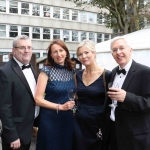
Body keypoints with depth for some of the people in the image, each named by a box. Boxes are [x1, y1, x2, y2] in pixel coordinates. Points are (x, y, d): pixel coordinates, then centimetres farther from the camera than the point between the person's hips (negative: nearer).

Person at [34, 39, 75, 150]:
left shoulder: (71, 71, 4)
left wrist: (74, 104, -1)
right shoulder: (47, 70, -10)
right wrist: (60, 107, -19)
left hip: (68, 118, 5)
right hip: (50, 119, -4)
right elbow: (38, 99, -14)